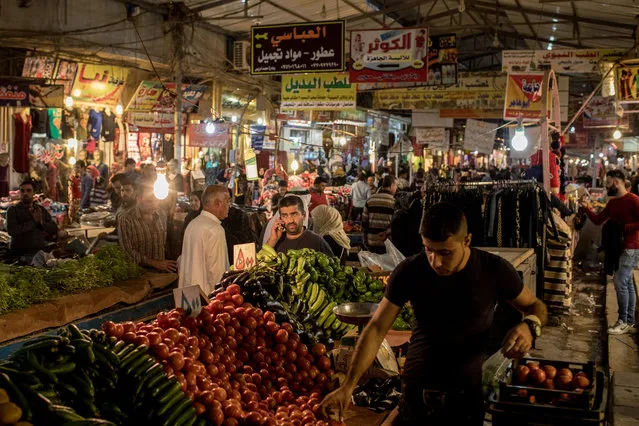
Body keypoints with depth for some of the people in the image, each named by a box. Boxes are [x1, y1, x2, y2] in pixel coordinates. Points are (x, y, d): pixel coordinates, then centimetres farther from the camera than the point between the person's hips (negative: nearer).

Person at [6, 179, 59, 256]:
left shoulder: (41, 209, 14)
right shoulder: (13, 210, 5)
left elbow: (54, 229, 11)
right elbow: (12, 230, -10)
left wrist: (42, 222, -8)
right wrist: (34, 222, -9)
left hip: (40, 251, 4)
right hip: (20, 253, -4)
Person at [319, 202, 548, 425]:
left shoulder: (494, 270, -13)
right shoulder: (409, 272, -12)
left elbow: (536, 306, 3)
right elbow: (376, 329, -10)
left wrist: (530, 325, -21)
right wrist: (348, 386, -19)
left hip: (472, 392, 0)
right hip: (417, 391, 1)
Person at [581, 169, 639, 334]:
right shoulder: (612, 202, 12)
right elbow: (598, 220, 14)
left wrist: (624, 227, -19)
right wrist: (586, 208, 1)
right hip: (618, 247, 9)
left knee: (620, 282, -12)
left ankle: (623, 321, -4)